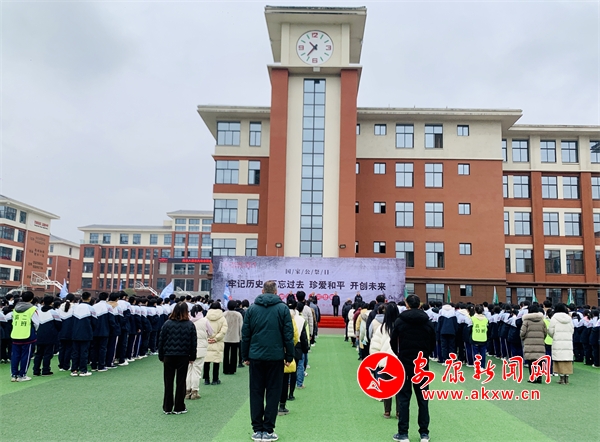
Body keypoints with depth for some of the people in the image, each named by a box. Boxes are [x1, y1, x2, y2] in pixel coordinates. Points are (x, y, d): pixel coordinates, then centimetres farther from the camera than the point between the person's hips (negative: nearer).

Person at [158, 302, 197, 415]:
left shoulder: (167, 324, -5)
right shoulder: (190, 325, -4)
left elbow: (161, 341, -2)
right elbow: (194, 342, 0)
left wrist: (161, 356, 8)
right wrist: (192, 357, 10)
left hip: (169, 356, 0)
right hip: (183, 357, 0)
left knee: (168, 382, 9)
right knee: (181, 382, 8)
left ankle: (167, 408, 15)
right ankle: (179, 408, 12)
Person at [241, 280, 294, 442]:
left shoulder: (252, 308, 3)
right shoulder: (283, 308, -3)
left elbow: (245, 334, 4)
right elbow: (288, 335, -3)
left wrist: (245, 356, 11)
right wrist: (289, 356, 4)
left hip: (256, 357, 2)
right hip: (275, 357, -2)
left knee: (256, 393, 10)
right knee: (273, 393, 7)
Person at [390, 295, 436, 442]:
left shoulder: (400, 321, -8)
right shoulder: (428, 322, 0)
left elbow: (393, 343, -2)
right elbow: (433, 343, 6)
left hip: (404, 363, -2)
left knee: (403, 398, 4)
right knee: (423, 398, 10)